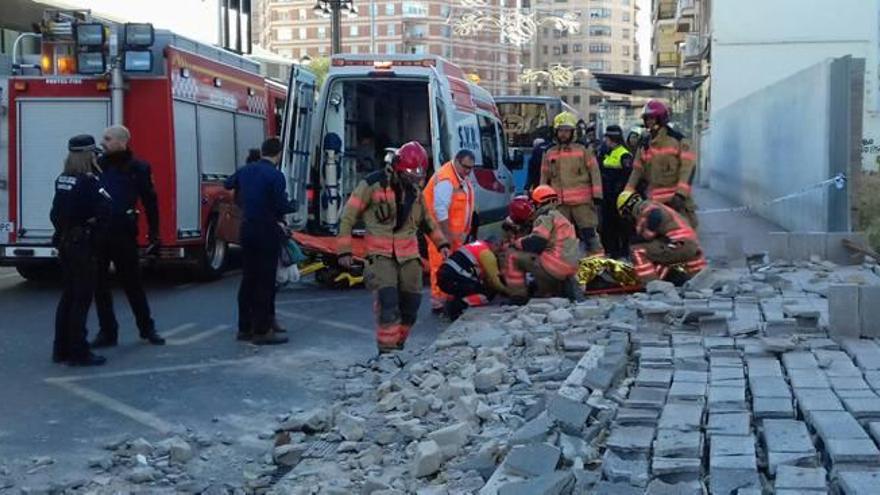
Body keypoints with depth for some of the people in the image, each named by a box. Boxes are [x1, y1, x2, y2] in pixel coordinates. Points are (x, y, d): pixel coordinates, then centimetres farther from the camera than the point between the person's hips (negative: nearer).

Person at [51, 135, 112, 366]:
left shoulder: (62, 180, 8)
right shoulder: (88, 182, -16)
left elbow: (55, 213, 9)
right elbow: (106, 209, -27)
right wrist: (95, 227, -11)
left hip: (64, 242, 8)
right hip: (83, 245, -8)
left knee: (68, 295, 16)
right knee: (82, 299, -2)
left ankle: (61, 349, 23)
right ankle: (78, 353, 1)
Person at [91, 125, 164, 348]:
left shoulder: (138, 168, -2)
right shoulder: (96, 166, 5)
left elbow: (150, 203, 1)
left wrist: (154, 236, -2)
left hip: (124, 235, -2)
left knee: (133, 284, 7)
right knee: (100, 286, 6)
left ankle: (147, 328, 20)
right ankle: (107, 331, 17)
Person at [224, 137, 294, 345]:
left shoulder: (245, 171, 7)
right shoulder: (275, 175, -15)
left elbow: (228, 184, 26)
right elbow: (282, 206, -18)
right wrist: (291, 206, 4)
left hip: (247, 229, 7)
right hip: (268, 231, -7)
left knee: (248, 279, 13)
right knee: (265, 281, -3)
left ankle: (245, 327, 18)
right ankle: (262, 331, -1)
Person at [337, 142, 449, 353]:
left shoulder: (415, 189, 12)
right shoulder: (373, 184, -8)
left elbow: (427, 219, 27)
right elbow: (348, 216, -3)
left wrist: (441, 243, 18)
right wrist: (344, 250, -5)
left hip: (409, 255, 6)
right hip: (381, 254, -6)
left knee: (410, 304, 6)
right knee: (388, 302, -19)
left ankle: (398, 345, 23)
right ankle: (387, 351, -14)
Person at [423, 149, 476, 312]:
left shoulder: (463, 178, 11)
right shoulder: (445, 180, -21)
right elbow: (440, 209, -25)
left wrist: (464, 230, 19)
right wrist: (447, 234, -23)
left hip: (455, 230, 10)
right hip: (442, 231, -10)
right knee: (441, 266, -9)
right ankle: (439, 302, -6)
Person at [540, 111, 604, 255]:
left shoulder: (583, 151, 4)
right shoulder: (549, 154, 12)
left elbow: (594, 173, 2)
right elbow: (544, 178, 17)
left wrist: (597, 195, -4)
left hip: (582, 201, -3)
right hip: (559, 203, 3)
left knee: (589, 233, -4)